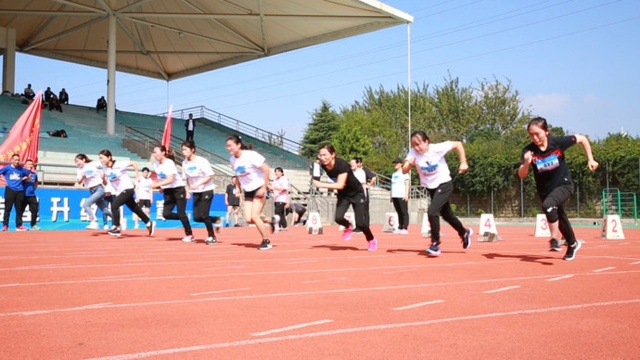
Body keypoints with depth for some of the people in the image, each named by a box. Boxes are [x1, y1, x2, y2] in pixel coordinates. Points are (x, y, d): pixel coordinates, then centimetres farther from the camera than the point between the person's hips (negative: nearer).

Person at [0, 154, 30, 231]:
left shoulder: (21, 169, 10)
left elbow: (29, 175, 22)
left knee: (19, 209, 5)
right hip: (10, 190, -3)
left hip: (20, 191, 3)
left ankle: (19, 225, 9)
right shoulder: (7, 168, 3)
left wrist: (24, 178, 9)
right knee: (7, 208, -1)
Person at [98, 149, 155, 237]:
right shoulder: (105, 169, 2)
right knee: (135, 209, 15)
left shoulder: (118, 165, -18)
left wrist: (137, 176, -13)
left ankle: (117, 228, -11)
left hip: (127, 189, -8)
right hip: (120, 192, 8)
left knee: (114, 206, -20)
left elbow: (133, 163, -15)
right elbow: (105, 183, 8)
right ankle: (149, 223, 29)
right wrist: (103, 177, -12)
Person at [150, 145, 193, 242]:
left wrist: (157, 184, -31)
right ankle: (184, 217, 16)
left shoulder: (169, 163, -18)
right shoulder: (156, 165, 3)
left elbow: (170, 180, -27)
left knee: (181, 213, -7)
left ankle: (189, 235, 5)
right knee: (166, 214, -8)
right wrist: (160, 186, 1)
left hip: (178, 189, -7)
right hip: (168, 192, 7)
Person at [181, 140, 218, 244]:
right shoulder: (185, 163, 1)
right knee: (196, 217, -2)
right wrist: (188, 191, 0)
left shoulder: (202, 161, -17)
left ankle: (211, 237, 4)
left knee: (203, 215, -13)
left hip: (207, 190, -6)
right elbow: (187, 178, 11)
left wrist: (198, 184, -27)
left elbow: (210, 176, -18)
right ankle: (216, 220, 22)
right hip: (196, 192, 6)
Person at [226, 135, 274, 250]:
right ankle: (269, 221, 21)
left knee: (254, 216, -15)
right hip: (247, 191, 7)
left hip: (259, 189, -6)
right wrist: (239, 190, 12)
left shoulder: (251, 155, -19)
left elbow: (266, 169, -19)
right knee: (248, 219, -6)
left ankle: (266, 241, 2)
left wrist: (264, 187, -20)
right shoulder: (232, 159, 2)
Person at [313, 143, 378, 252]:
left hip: (357, 193, -5)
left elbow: (340, 185, -40)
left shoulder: (342, 165, -33)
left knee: (360, 223, -8)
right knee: (338, 218, -19)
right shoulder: (324, 165, -14)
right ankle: (348, 227, 18)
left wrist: (321, 185, -43)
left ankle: (372, 240, 24)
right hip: (343, 194, 5)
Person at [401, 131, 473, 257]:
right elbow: (404, 171, -14)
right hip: (431, 188, 5)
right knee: (446, 215, 19)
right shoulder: (413, 153, -14)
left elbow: (458, 144, -12)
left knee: (432, 211, -22)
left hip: (444, 184, -5)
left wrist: (463, 163, -15)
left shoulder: (437, 148, -22)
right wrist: (409, 163, -35)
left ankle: (435, 244, -9)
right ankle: (464, 233, 45)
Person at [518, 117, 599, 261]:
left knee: (548, 205, -33)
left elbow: (582, 139, -4)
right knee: (560, 218, 20)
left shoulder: (559, 142, -20)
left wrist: (590, 160, -6)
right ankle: (573, 244, 45)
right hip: (544, 190, 3)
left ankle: (554, 238, -16)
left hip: (563, 185, -3)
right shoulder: (528, 151, -18)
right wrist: (526, 163, -40)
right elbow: (521, 175, -21)